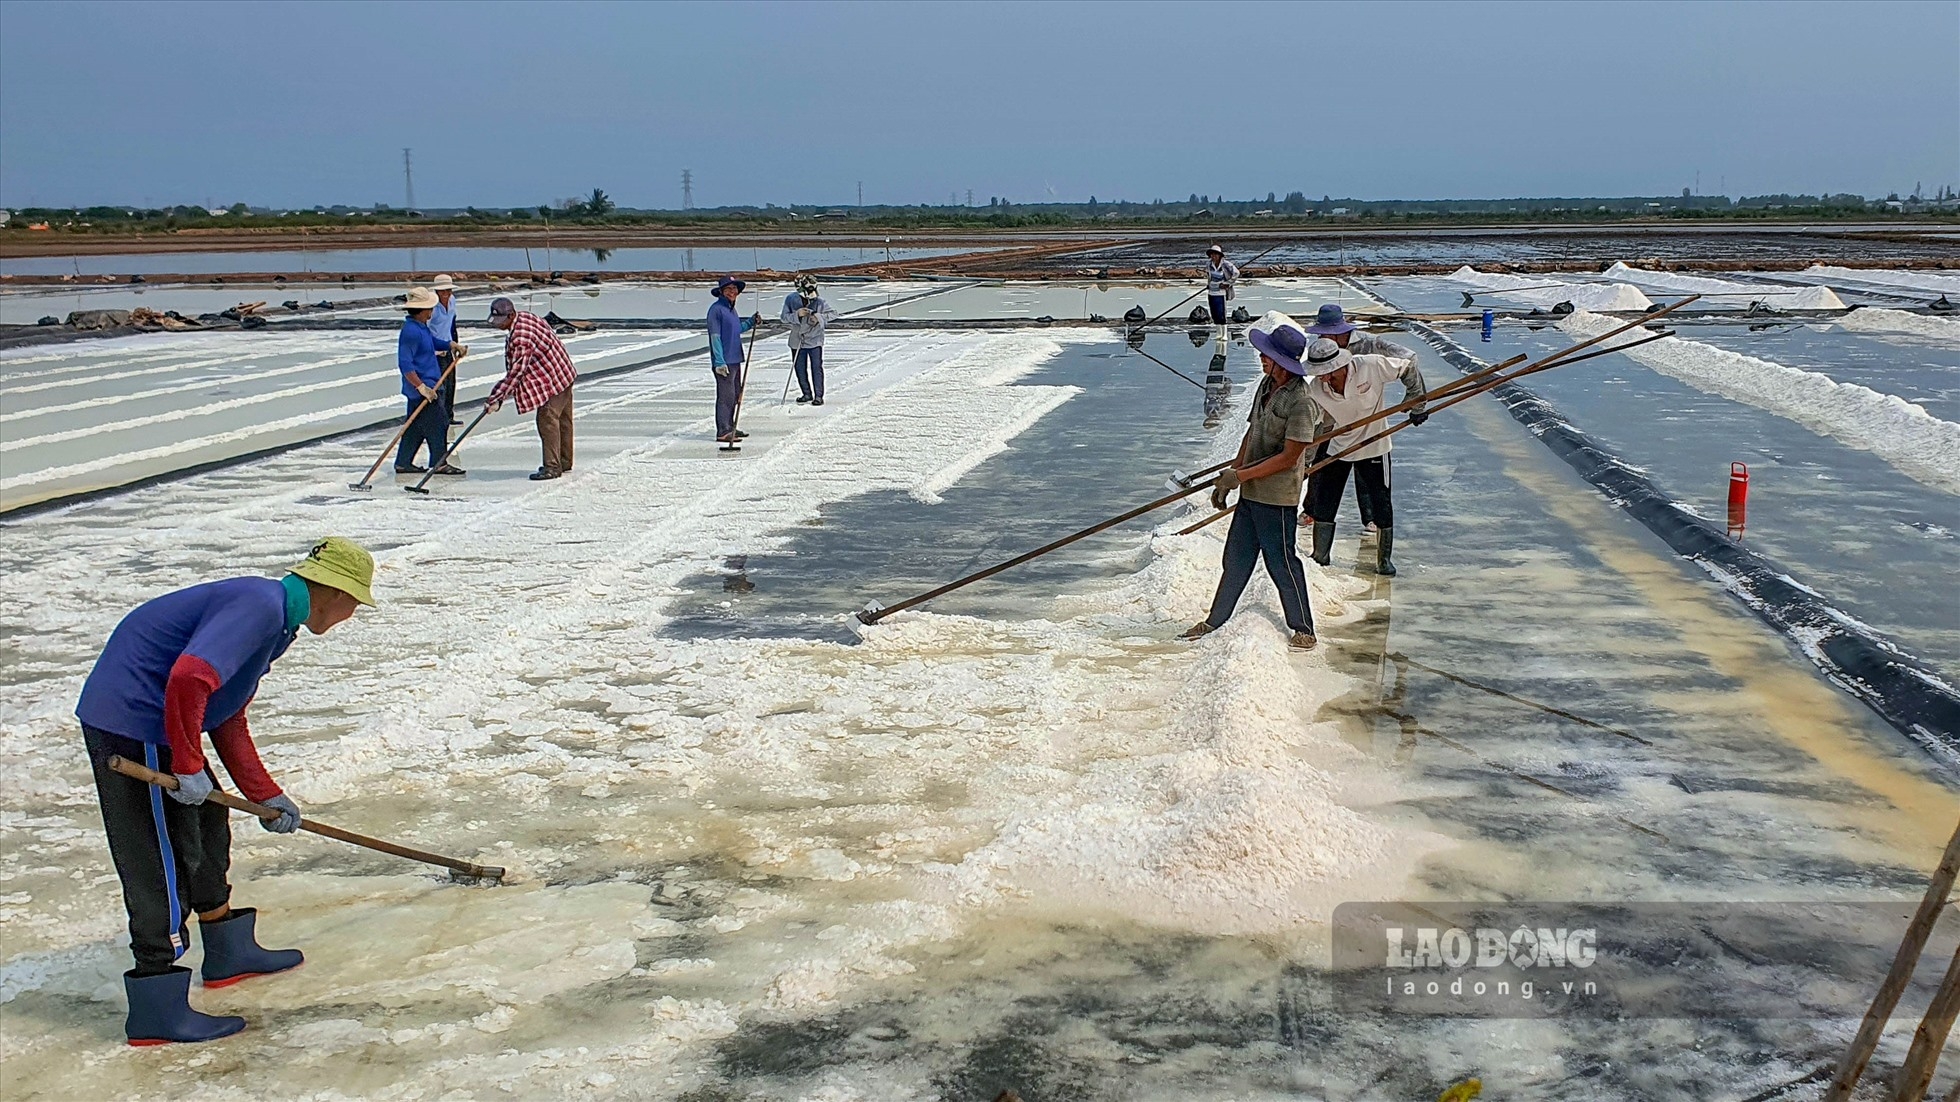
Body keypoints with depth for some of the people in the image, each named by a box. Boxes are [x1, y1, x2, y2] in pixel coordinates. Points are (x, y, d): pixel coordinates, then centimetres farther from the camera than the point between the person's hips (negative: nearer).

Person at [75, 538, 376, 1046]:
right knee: (163, 862, -6)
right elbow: (190, 676, -32)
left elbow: (229, 720, 20)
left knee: (207, 823, 22)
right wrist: (189, 766, -23)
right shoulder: (260, 605, -19)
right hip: (133, 726, -11)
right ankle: (156, 1011, 1)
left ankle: (228, 951, 38)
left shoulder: (275, 617, 15)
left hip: (158, 723, 11)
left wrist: (266, 796, 19)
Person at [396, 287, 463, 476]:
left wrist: (451, 345, 13)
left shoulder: (421, 327, 12)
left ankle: (403, 462, 19)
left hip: (425, 385, 10)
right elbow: (405, 363, -24)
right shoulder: (411, 331, -20)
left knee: (416, 426, 14)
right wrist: (421, 386, -26)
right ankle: (439, 463, 3)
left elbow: (434, 342, 32)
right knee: (438, 422, -4)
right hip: (422, 386, -10)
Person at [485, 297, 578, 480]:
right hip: (563, 374, 11)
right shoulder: (523, 317, 2)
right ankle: (564, 461, 27)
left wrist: (497, 399, -22)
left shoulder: (522, 338, -28)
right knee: (562, 419, 17)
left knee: (547, 419, -10)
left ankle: (552, 466, -8)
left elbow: (515, 372, -26)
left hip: (553, 379, -11)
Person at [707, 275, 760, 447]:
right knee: (726, 395, -9)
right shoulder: (716, 309, -13)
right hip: (724, 362, -10)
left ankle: (729, 428, 26)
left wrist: (752, 321, 15)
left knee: (735, 395, 15)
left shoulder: (731, 309, 14)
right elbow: (715, 337, -17)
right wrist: (720, 362, -21)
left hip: (735, 359, 10)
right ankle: (723, 432, -6)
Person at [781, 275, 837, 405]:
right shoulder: (791, 300, -5)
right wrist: (797, 314, -22)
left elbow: (834, 314, -5)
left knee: (816, 368, -5)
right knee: (800, 369, 9)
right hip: (797, 340, 2)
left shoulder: (819, 303, -8)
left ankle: (818, 396, 1)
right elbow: (784, 318, -6)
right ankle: (807, 394, 24)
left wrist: (819, 318, -20)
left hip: (815, 340, -2)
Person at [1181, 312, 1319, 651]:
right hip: (1250, 493, 8)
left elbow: (1288, 457, -22)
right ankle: (1215, 621, 28)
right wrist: (1228, 477, 13)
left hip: (1276, 497, -8)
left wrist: (1240, 475, -20)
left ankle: (1304, 630, 17)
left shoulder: (1300, 401, -20)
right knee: (1236, 559, 16)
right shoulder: (1266, 385, 7)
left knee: (1282, 562, 2)